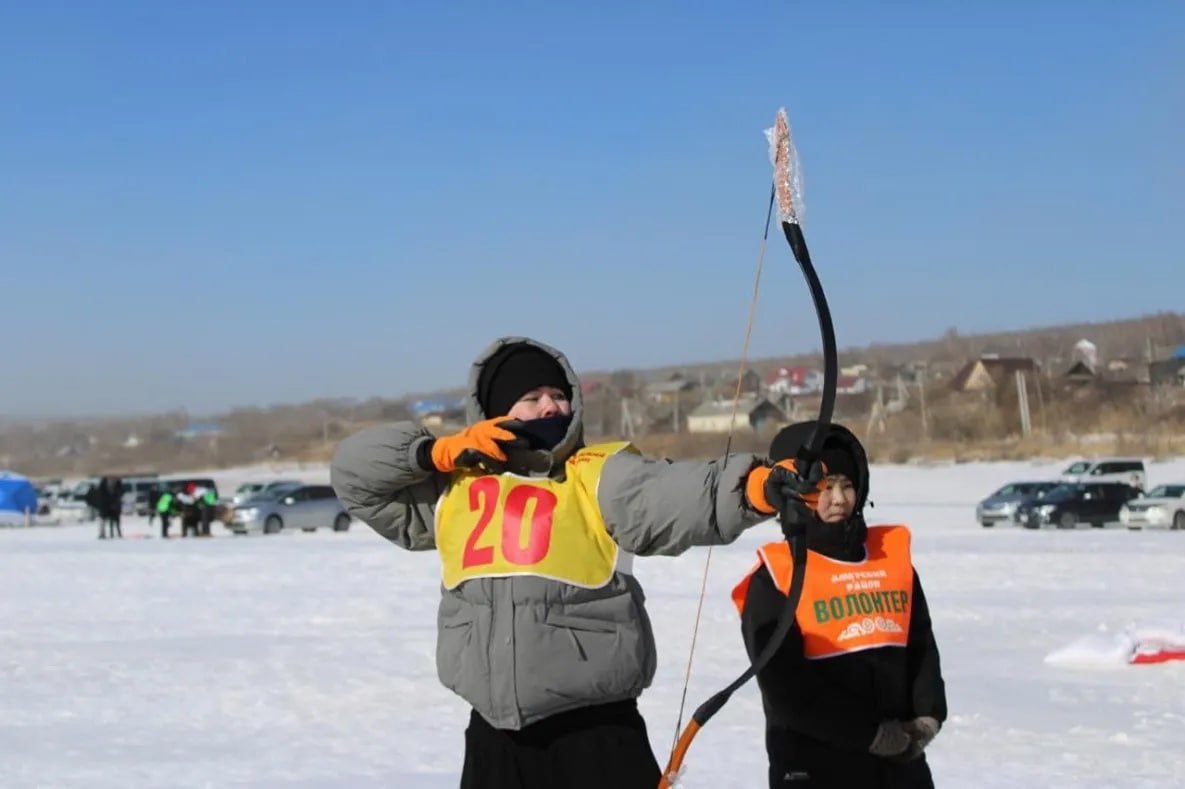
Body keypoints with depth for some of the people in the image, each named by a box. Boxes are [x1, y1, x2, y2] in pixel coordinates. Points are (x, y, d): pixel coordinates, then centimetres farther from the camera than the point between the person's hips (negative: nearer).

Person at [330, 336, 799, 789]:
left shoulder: (598, 475, -4)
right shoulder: (454, 485, 10)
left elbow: (682, 496, -21)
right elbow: (354, 470, 13)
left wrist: (754, 485, -41)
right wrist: (438, 452, -2)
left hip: (596, 733, -4)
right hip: (495, 734, 5)